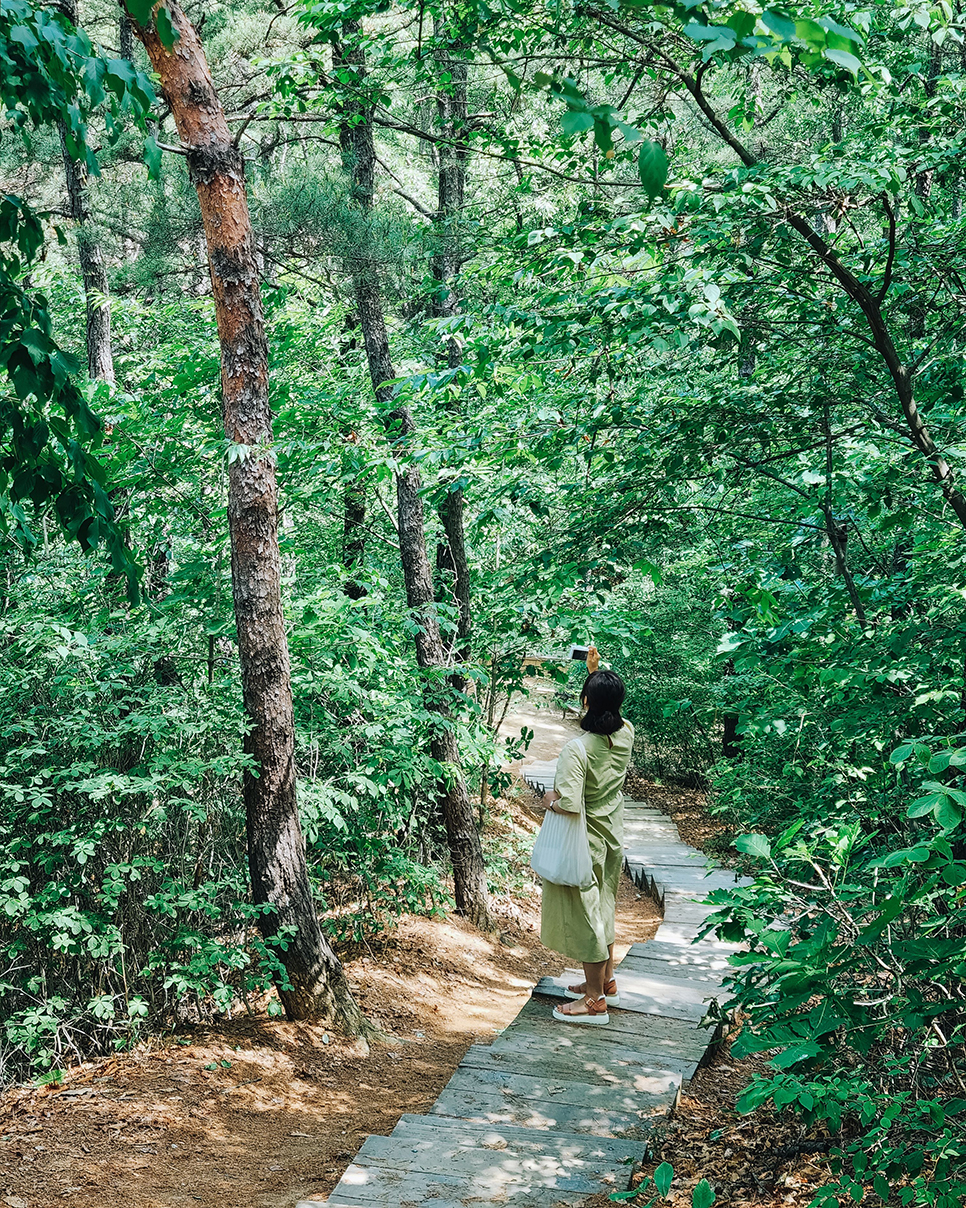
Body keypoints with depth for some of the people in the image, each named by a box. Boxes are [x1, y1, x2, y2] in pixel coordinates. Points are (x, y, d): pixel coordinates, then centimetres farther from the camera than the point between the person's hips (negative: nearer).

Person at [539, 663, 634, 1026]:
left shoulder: (577, 749, -28)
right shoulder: (625, 734, -7)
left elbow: (570, 803, -33)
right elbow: (612, 714, 17)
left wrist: (550, 800, -12)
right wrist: (596, 672, 15)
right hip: (612, 836, 7)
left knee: (584, 915, 4)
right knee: (602, 909, 22)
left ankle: (595, 1000, 14)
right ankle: (606, 982, 36)